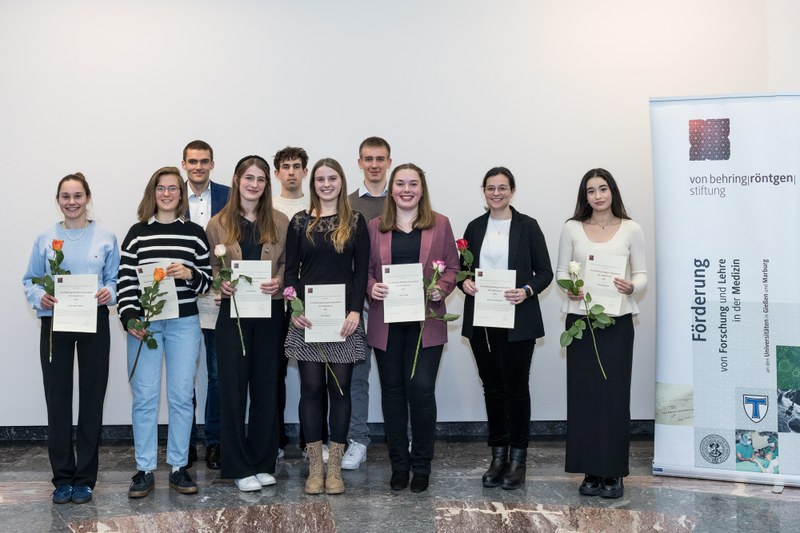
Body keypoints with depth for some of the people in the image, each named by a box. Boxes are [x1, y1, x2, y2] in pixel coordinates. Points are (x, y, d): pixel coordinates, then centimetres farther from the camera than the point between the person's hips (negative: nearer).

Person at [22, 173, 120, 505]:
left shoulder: (105, 238, 3)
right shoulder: (45, 239, 5)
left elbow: (116, 279, 4)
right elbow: (30, 280, 7)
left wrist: (109, 293, -17)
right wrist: (40, 297, -14)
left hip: (94, 323, 0)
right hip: (55, 323, 1)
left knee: (92, 398, 2)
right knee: (57, 399, 2)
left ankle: (85, 478, 13)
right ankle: (62, 478, 14)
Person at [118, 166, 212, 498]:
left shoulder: (195, 233, 7)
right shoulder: (137, 233, 6)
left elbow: (207, 281, 8)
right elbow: (125, 280, 2)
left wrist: (189, 274, -12)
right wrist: (129, 317, -9)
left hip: (184, 323, 1)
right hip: (143, 323, 0)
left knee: (181, 396, 3)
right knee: (144, 396, 0)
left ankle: (178, 467, 14)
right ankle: (144, 470, 10)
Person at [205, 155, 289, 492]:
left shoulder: (280, 222, 4)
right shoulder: (218, 224, 3)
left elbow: (288, 262, 8)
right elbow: (210, 267, 7)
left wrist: (278, 281, -11)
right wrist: (220, 283, -12)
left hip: (270, 311, 1)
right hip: (233, 312, -1)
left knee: (266, 385, 7)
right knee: (233, 386, 1)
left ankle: (263, 462, 19)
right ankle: (239, 467, 10)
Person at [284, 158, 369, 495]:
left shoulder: (356, 222, 6)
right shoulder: (299, 222, 8)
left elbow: (361, 271, 2)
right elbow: (290, 269, 5)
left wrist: (355, 311, -10)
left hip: (344, 317, 0)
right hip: (307, 317, 1)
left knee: (340, 387, 2)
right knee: (311, 388, 2)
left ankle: (335, 466, 10)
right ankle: (314, 466, 10)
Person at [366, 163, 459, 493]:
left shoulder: (440, 225, 5)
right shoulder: (376, 227, 7)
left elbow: (452, 267, 5)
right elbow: (365, 268, 7)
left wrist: (440, 289, -13)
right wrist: (371, 287, -13)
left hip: (426, 321, -2)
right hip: (386, 321, 2)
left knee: (421, 388, -7)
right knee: (392, 390, 8)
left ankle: (422, 465, 9)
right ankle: (398, 464, 20)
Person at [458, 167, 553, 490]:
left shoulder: (527, 226, 0)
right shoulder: (475, 227, 10)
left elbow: (545, 272, -1)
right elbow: (462, 268, 14)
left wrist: (527, 291, -19)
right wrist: (464, 282, -8)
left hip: (517, 321, -3)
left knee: (517, 387, 3)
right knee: (492, 387, 9)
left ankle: (518, 458, 14)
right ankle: (498, 455, 20)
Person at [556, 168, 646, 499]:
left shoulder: (631, 230, 4)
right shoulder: (572, 229, 6)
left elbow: (642, 274, 4)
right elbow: (561, 272, 7)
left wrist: (631, 286, -18)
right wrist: (570, 288, -14)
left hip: (617, 321, -1)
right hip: (580, 319, 1)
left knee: (615, 394, -2)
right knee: (583, 393, 1)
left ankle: (613, 473, 8)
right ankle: (590, 471, 12)